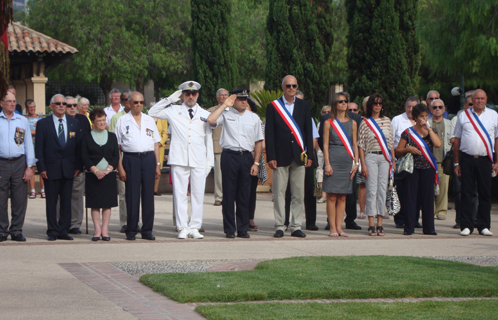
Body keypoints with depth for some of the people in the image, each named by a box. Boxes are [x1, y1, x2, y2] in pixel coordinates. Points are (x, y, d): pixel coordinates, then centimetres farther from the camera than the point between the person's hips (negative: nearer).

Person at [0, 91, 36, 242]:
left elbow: (28, 144, 11)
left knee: (20, 199, -1)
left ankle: (16, 230, 7)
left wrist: (30, 166, 3)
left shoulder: (23, 121, 11)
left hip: (19, 163, 2)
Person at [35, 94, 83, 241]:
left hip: (69, 168, 3)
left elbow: (78, 146, 9)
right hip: (51, 168, -3)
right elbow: (39, 147, -1)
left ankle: (63, 230, 11)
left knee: (66, 201, 4)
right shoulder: (43, 124, 1)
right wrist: (41, 167, -8)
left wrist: (78, 166, 2)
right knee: (51, 201, 2)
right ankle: (52, 231, 8)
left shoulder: (74, 123, 10)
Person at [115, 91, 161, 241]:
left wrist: (157, 164, 8)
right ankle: (131, 230, 5)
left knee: (148, 194, 2)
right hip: (130, 158, -3)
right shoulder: (122, 121, 6)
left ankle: (147, 230, 8)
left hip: (149, 158, 3)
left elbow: (156, 143, 16)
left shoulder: (150, 120, 16)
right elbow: (116, 146, 2)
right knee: (132, 195, -2)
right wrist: (120, 167, -6)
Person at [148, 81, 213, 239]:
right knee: (180, 194, -4)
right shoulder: (174, 111, 12)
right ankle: (182, 228, 0)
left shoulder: (205, 114, 16)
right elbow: (152, 112, 9)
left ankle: (194, 227, 5)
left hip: (199, 161, 1)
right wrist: (169, 99, 3)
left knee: (198, 195, -1)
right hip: (179, 160, -1)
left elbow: (209, 139, 17)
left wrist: (210, 161, 12)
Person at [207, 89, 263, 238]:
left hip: (247, 156, 2)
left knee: (244, 195, 4)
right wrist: (224, 105, -5)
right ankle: (229, 229, 5)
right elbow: (210, 120, -14)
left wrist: (256, 163, 4)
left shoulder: (254, 118, 13)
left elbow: (258, 142, 12)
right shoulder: (226, 115, 6)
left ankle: (243, 229, 11)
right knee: (229, 194, 0)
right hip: (229, 156, -2)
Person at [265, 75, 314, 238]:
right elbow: (269, 133, 1)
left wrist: (309, 155, 4)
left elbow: (308, 132, 11)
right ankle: (280, 226, 5)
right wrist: (271, 157, -7)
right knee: (279, 193, -1)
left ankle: (296, 226, 8)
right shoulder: (273, 106, 3)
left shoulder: (304, 106, 11)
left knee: (299, 194, 2)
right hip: (281, 156, -2)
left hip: (299, 156, 2)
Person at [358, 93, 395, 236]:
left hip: (385, 158, 3)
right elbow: (361, 145, 0)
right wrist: (363, 164, -7)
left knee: (382, 190, 1)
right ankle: (371, 224, -4)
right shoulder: (365, 123, 2)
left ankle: (380, 224, 4)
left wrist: (393, 160, 9)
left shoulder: (387, 121, 12)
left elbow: (391, 142, 15)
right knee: (372, 190, -5)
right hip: (371, 157, -3)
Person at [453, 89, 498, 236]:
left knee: (485, 193, 1)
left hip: (485, 159, 0)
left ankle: (484, 226, 9)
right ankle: (466, 226, 4)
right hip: (467, 159, 0)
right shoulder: (463, 115, 9)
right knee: (466, 193, -1)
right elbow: (457, 140, 10)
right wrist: (456, 163, 5)